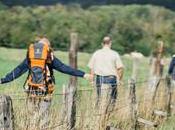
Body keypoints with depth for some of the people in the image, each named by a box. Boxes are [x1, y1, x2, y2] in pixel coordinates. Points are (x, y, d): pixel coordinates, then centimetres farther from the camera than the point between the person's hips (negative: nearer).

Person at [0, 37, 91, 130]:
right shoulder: (50, 57, 4)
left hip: (32, 92, 2)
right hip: (45, 92, -2)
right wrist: (83, 75, 7)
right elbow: (64, 68, 4)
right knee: (43, 119, 3)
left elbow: (17, 71, 12)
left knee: (32, 118, 10)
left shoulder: (29, 57, 10)